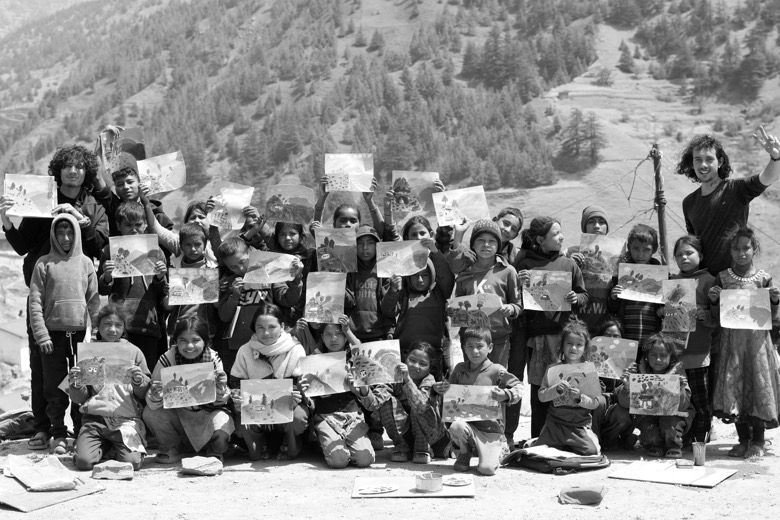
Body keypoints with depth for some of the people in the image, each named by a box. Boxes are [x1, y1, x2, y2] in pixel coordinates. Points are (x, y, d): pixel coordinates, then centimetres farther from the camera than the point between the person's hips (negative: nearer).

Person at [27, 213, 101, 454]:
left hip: (81, 333, 1)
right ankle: (58, 434, 13)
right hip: (53, 333, -1)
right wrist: (41, 334, -9)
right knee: (55, 388, 3)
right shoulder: (44, 264, 3)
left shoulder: (85, 263, 8)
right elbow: (35, 302, -1)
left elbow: (94, 300, 7)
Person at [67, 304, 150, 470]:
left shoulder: (134, 352, 9)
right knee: (84, 461, -22)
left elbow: (145, 395, 10)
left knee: (132, 462, -23)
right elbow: (79, 399, 12)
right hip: (95, 418, 1)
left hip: (127, 418, -1)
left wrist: (139, 381, -10)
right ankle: (104, 447, 12)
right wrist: (75, 384, -9)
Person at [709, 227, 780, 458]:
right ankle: (743, 440, 15)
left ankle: (757, 442, 11)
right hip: (731, 339, 1)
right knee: (733, 386, 1)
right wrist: (713, 300, -13)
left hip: (756, 338, -1)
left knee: (758, 383, -1)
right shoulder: (723, 278, 4)